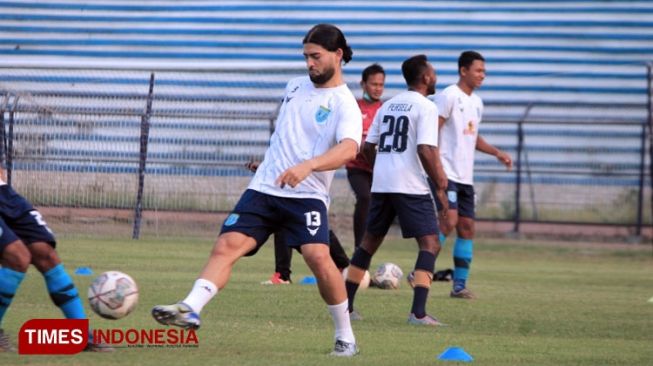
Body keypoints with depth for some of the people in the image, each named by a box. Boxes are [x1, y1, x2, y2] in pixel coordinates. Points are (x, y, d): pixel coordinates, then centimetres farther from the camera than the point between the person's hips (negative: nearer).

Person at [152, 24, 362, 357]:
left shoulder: (344, 104, -7)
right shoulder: (295, 86, 14)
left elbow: (348, 149, -27)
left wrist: (308, 165, -41)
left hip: (306, 195, -5)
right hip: (263, 189, 5)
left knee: (318, 256, -24)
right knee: (227, 244, -16)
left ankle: (345, 338, -7)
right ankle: (190, 309, -32)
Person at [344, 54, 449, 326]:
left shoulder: (388, 105, 15)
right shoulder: (426, 107, -7)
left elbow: (367, 147, 16)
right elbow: (425, 150, -18)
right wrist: (439, 181, -7)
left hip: (380, 184, 7)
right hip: (411, 186, -7)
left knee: (370, 241, 18)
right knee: (430, 243, -4)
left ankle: (345, 305, 20)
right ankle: (418, 312, -17)